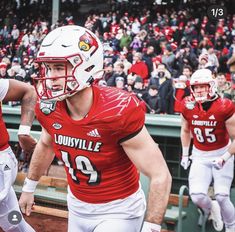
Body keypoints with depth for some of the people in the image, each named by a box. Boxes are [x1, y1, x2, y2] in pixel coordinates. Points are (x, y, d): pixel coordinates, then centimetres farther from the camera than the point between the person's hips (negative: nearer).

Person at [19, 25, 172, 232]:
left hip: (118, 211, -5)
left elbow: (160, 175, -25)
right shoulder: (49, 109, -11)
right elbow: (46, 146, 13)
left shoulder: (118, 111, -30)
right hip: (77, 207, 6)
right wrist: (28, 188, 22)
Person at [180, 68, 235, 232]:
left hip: (222, 154, -3)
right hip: (200, 156, 3)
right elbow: (185, 131, 12)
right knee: (197, 196, -12)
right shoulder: (188, 106, -8)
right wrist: (185, 154, 11)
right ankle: (211, 208, 25)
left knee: (222, 197, -7)